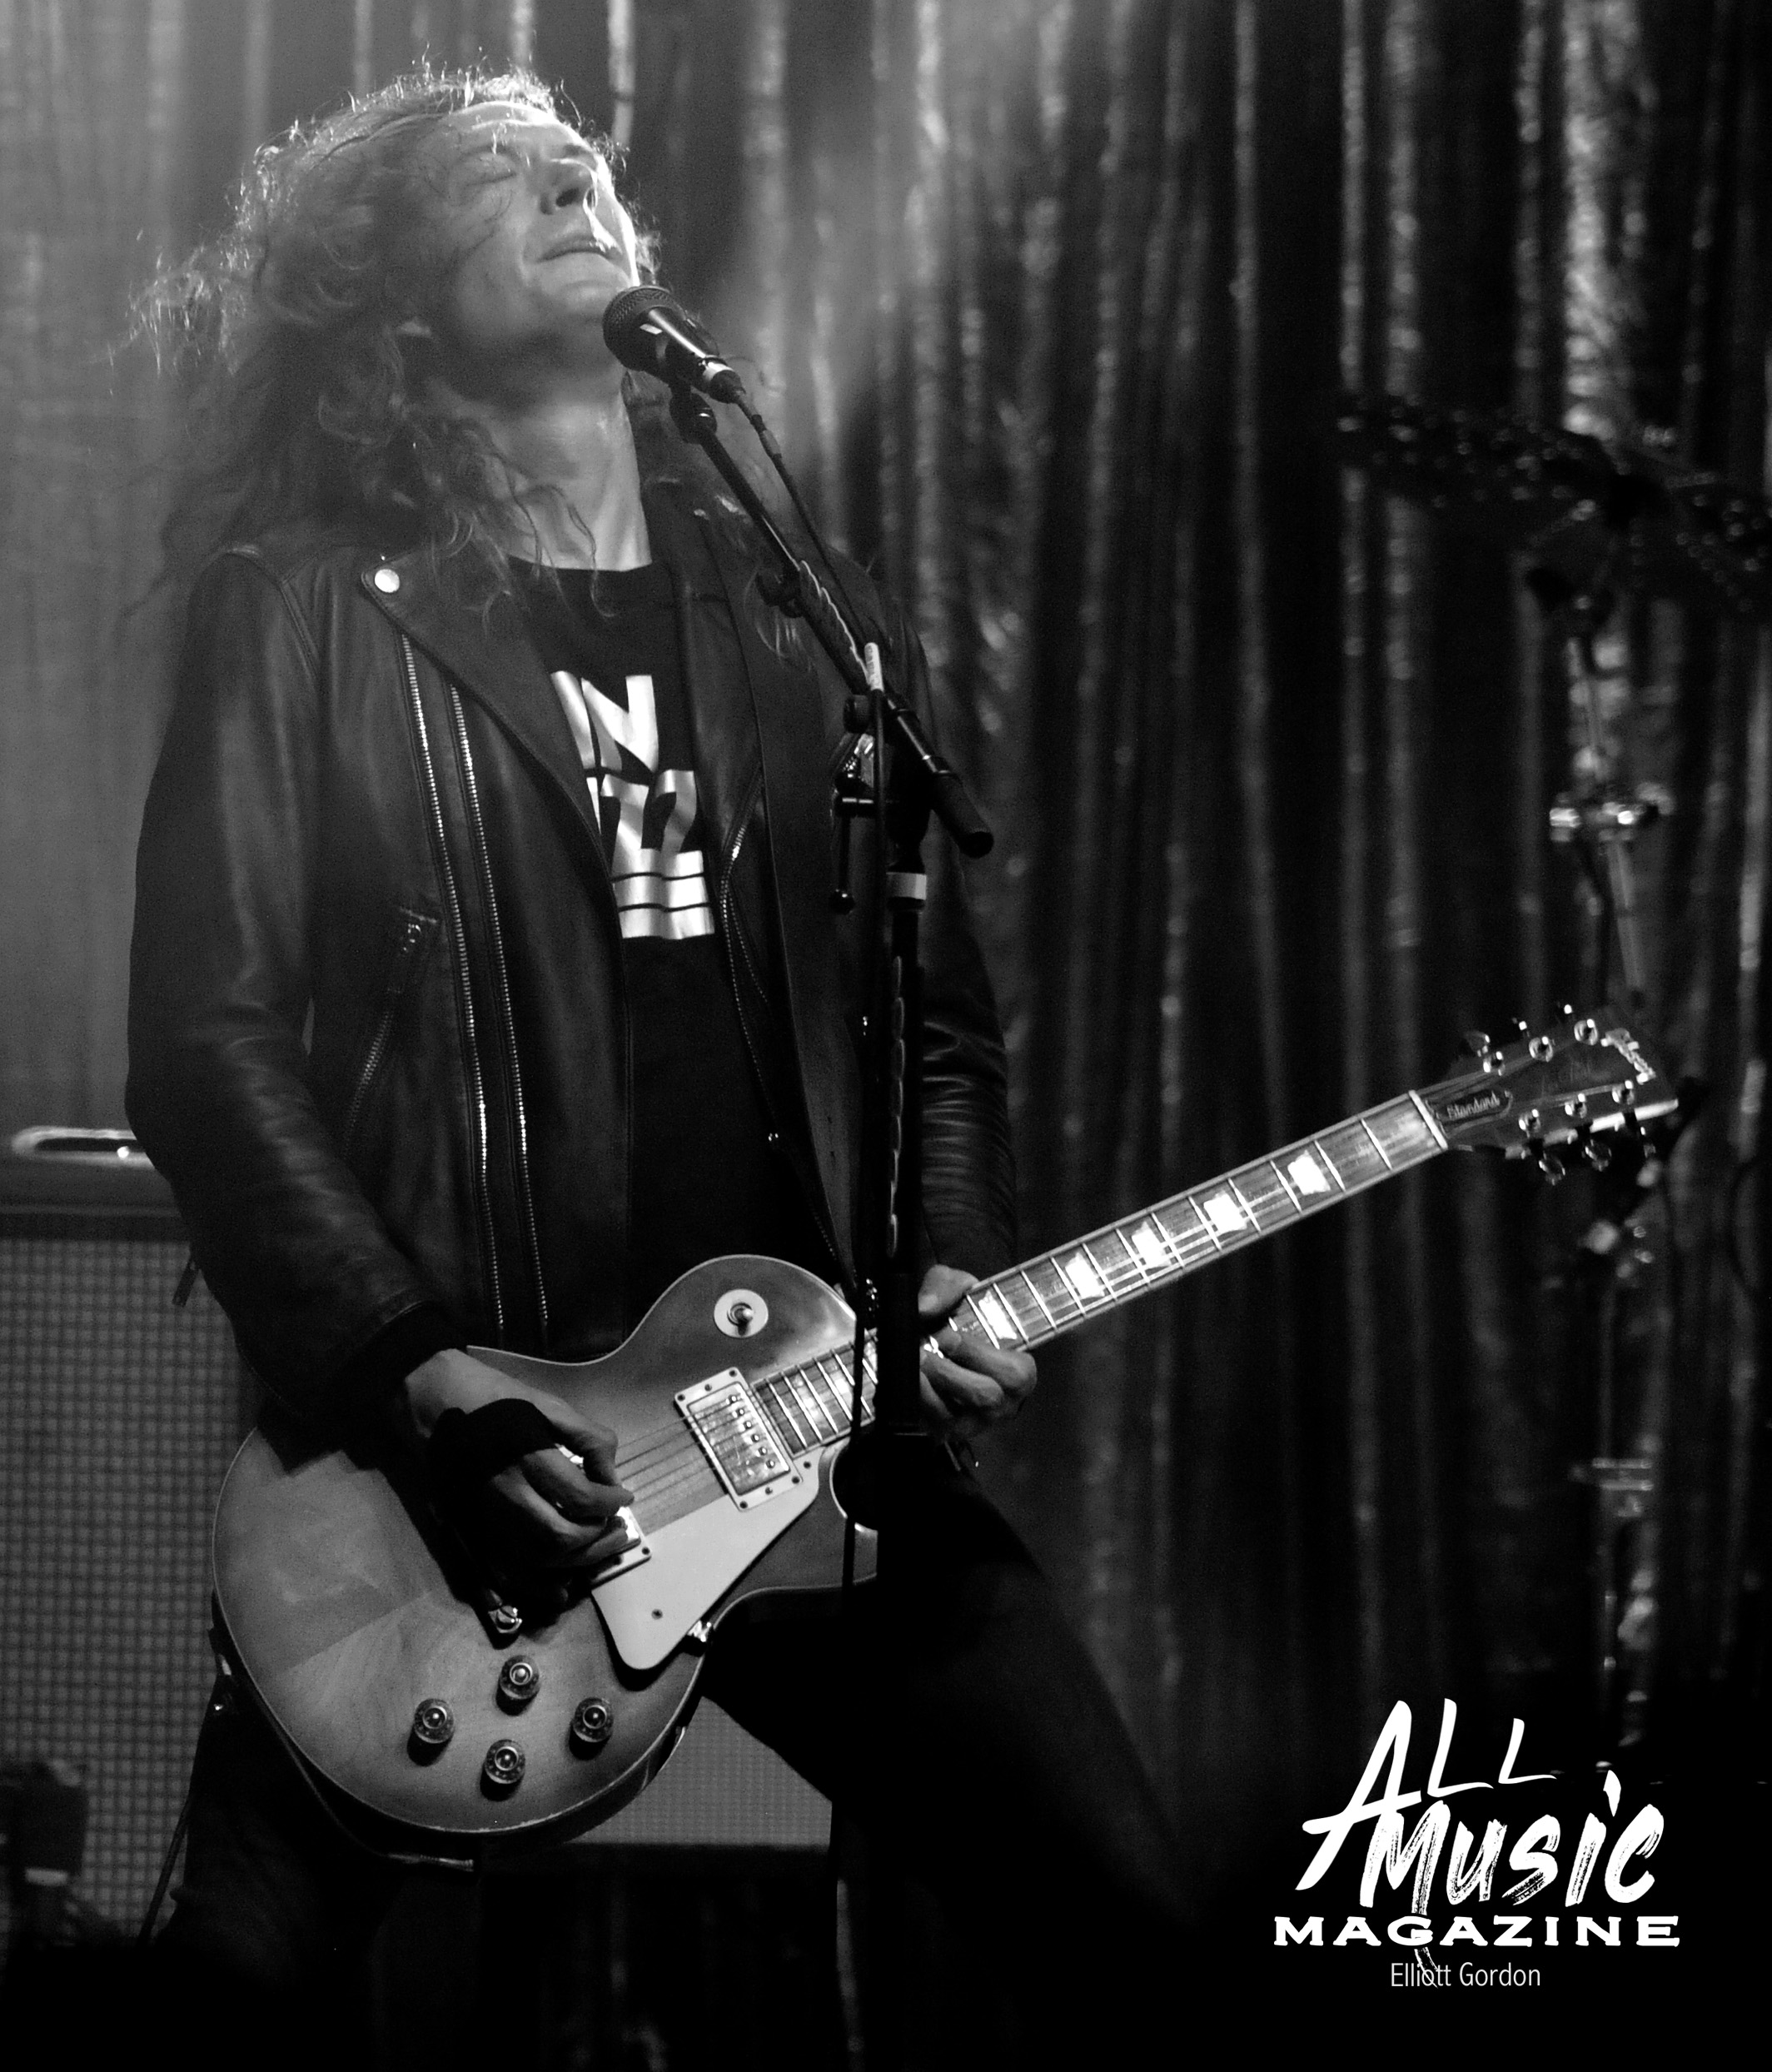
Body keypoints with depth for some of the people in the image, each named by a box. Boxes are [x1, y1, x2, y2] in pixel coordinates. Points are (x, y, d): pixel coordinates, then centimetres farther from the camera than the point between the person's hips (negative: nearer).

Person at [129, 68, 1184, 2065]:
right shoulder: (309, 620, -1)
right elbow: (204, 1032, -7)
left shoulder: (803, 610, 14)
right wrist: (407, 1373, -15)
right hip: (413, 1431, -4)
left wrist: (952, 1270, 0)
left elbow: (936, 1010, 18)